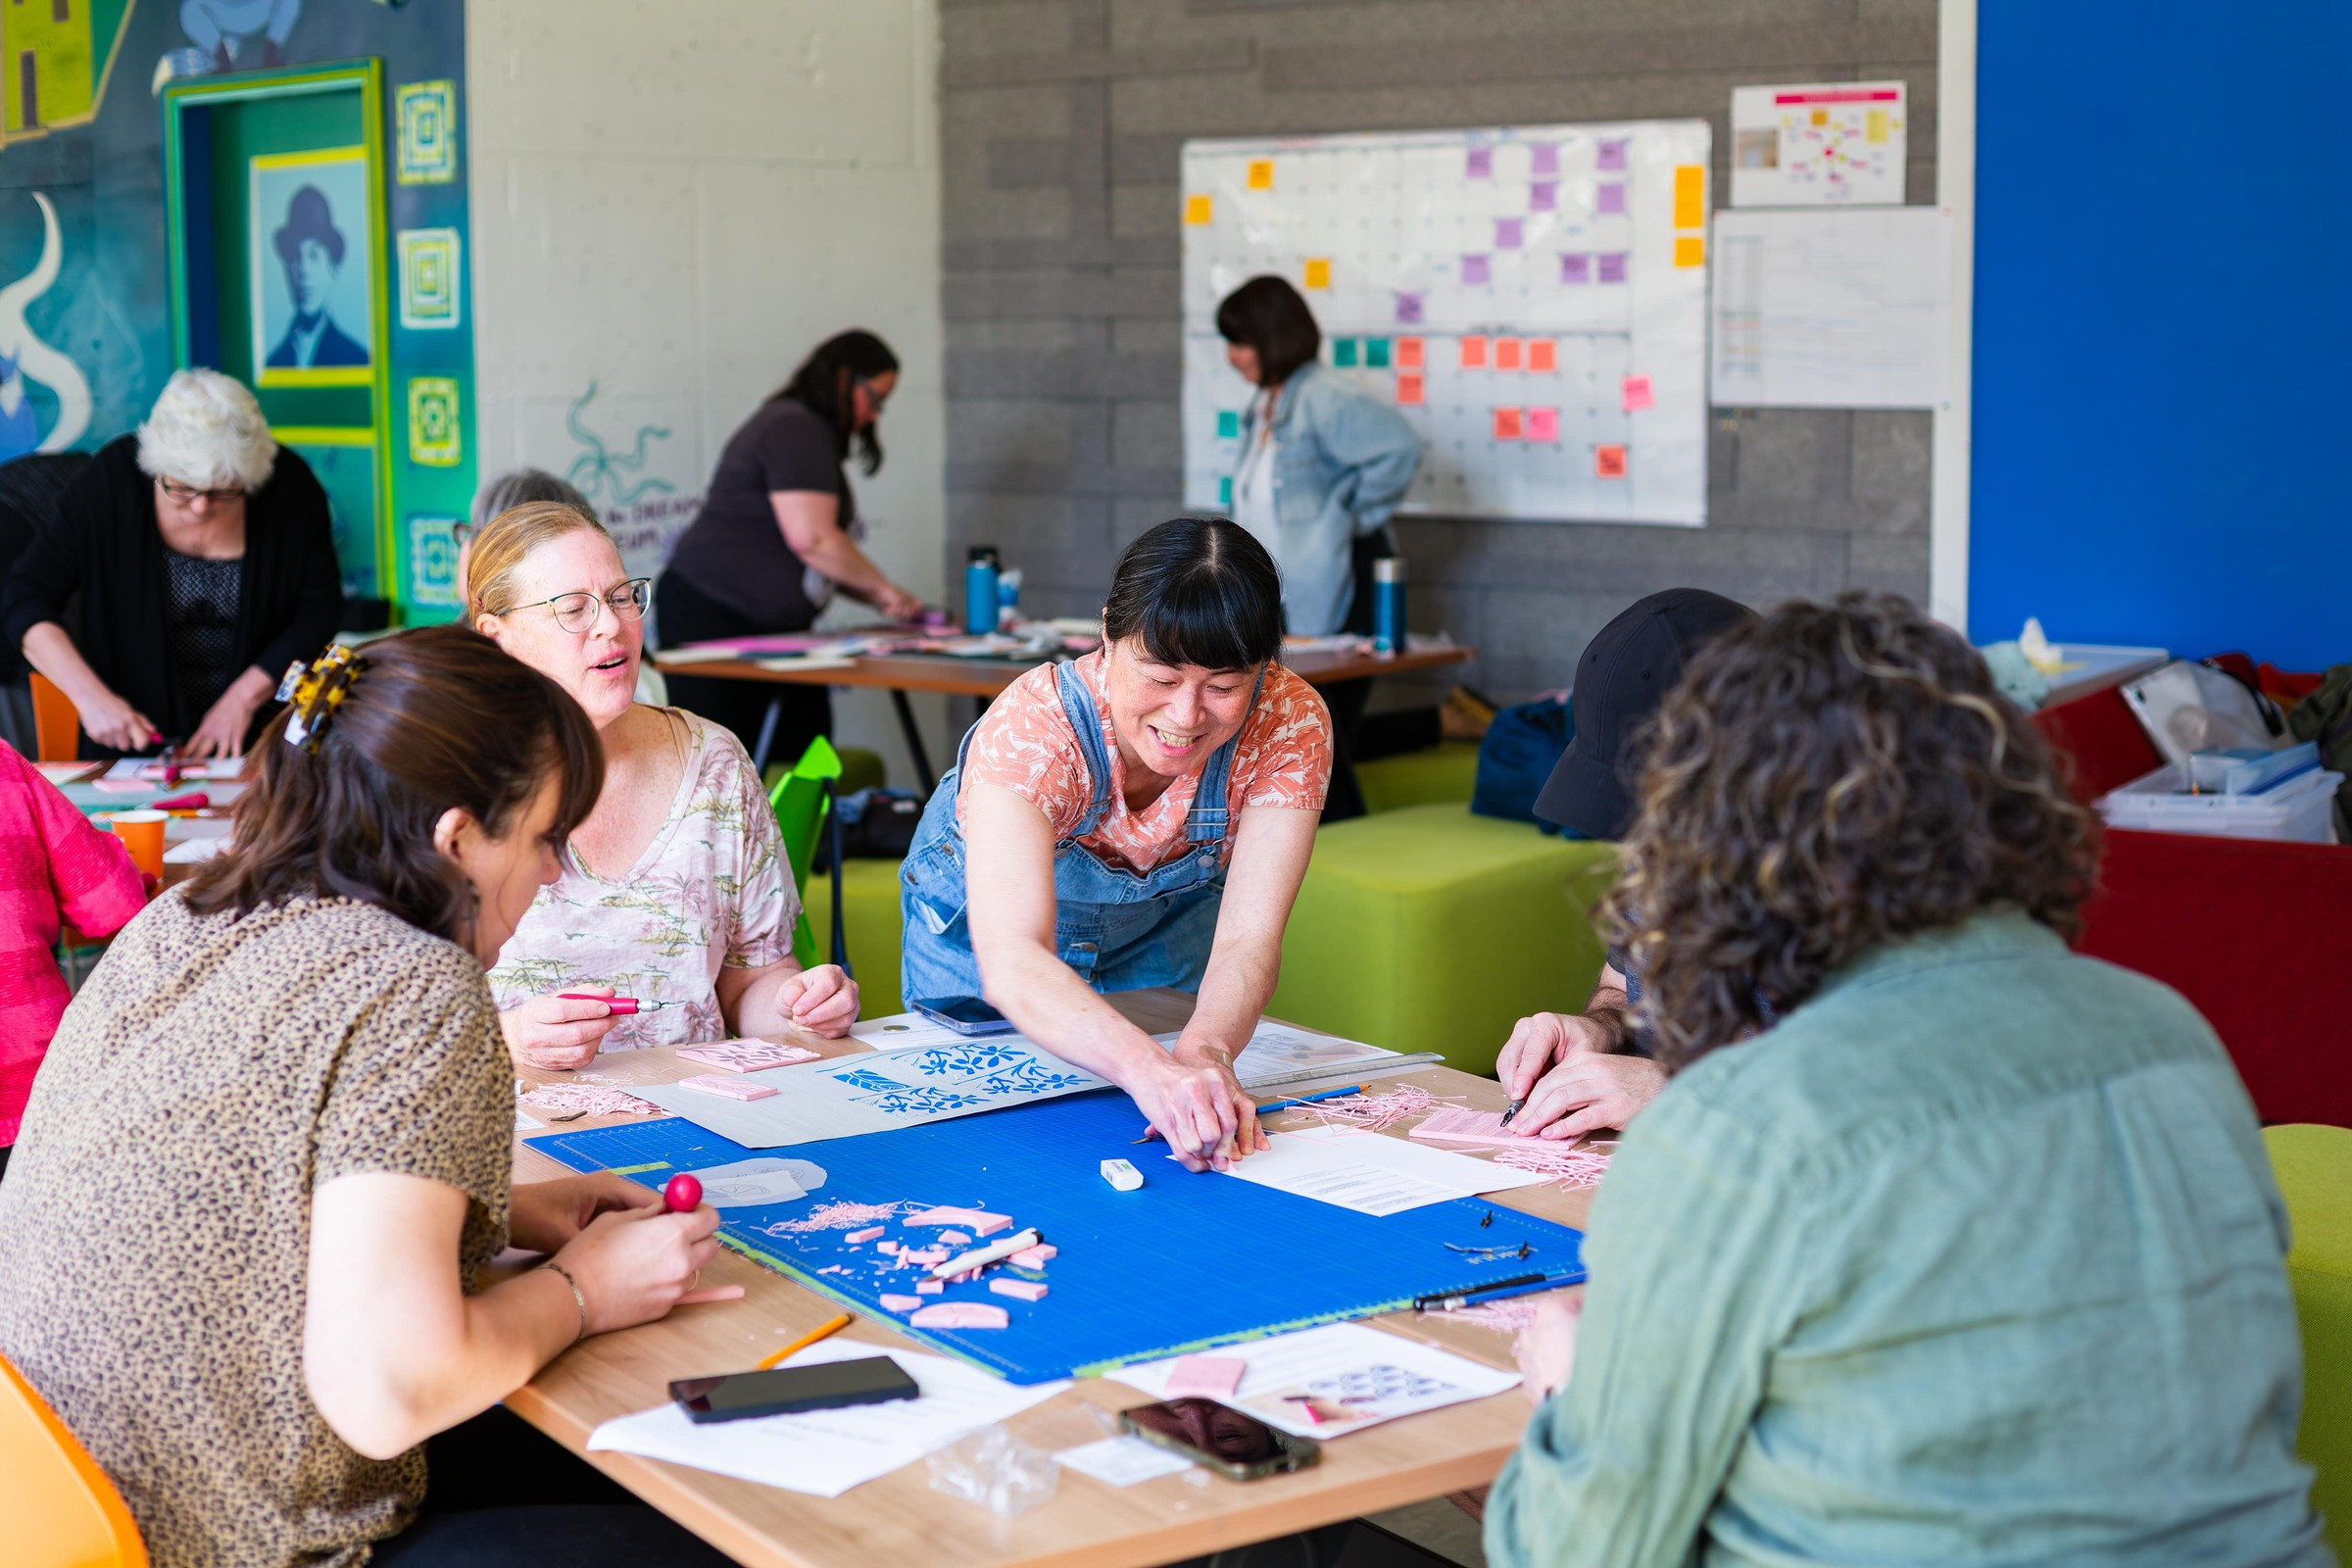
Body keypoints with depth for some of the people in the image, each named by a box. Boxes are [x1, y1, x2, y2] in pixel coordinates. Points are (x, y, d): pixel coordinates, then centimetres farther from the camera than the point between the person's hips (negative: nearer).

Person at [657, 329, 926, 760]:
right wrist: (884, 590, -11)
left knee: (808, 751, 1)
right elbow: (811, 538, -22)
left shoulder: (811, 433, 19)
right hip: (709, 617, -10)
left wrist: (877, 598, 7)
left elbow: (816, 561, 18)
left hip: (767, 627, 10)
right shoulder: (795, 429, -13)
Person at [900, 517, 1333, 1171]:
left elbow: (1248, 939, -41)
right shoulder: (1033, 725, -42)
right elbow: (1010, 958, -55)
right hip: (984, 924, -2)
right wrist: (1151, 1069, -72)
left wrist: (1204, 1053, -63)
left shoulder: (1292, 724, -33)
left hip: (1167, 918, 2)